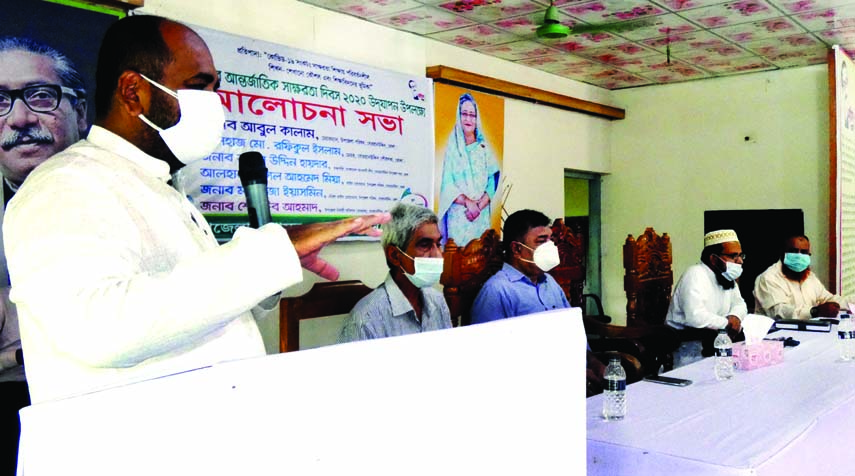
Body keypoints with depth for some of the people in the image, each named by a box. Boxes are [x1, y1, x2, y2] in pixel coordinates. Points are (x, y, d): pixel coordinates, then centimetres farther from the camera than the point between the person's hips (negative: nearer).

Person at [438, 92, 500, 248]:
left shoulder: (484, 149, 10)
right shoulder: (452, 148, 4)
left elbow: (493, 182, 4)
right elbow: (448, 184, -3)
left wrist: (479, 206, -11)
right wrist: (468, 202, -16)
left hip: (482, 216, 2)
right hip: (458, 216, -2)